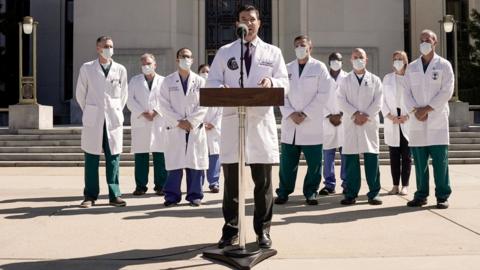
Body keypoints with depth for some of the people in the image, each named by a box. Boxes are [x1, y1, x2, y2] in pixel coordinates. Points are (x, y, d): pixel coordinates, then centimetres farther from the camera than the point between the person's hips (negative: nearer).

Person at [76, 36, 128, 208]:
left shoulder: (120, 70, 6)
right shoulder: (87, 68, 4)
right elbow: (80, 94, 12)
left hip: (114, 120, 1)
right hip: (93, 120, -1)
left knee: (113, 158, 2)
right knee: (91, 158, 1)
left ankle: (114, 195, 8)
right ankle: (90, 196, 8)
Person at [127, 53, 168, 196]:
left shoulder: (163, 81, 13)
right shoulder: (134, 81, 16)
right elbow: (130, 100, 6)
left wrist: (155, 112, -12)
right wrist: (142, 113, -8)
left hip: (159, 122, -1)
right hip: (140, 122, 1)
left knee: (160, 155, -3)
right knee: (140, 155, -1)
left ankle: (160, 185, 2)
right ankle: (140, 186, 4)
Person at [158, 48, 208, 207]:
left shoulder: (200, 81, 8)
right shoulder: (168, 81, 7)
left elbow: (203, 105, 1)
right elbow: (164, 105, 0)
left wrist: (190, 121, -9)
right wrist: (178, 121, -9)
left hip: (195, 128, 1)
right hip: (174, 128, 0)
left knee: (195, 163, 1)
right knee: (174, 164, -1)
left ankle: (195, 195, 8)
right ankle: (172, 195, 6)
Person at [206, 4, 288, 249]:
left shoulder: (273, 52, 12)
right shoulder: (224, 52, 11)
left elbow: (285, 83, 7)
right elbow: (212, 83, 6)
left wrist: (272, 82, -16)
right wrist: (222, 89, -17)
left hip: (262, 121, 0)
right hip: (232, 120, 0)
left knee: (263, 180, 4)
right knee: (231, 179, 3)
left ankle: (263, 230, 14)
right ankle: (230, 229, 13)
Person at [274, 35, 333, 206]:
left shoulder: (319, 67, 3)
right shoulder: (287, 69, 12)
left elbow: (324, 94, -5)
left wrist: (305, 114, -10)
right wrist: (290, 113, -9)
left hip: (312, 123, -2)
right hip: (290, 123, 2)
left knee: (314, 162, 0)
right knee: (287, 161, 4)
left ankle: (311, 193, 12)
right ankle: (283, 192, 14)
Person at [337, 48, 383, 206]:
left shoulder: (375, 80, 11)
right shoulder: (345, 81, 12)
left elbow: (378, 102, 2)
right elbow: (342, 101, 0)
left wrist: (366, 116, -10)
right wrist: (356, 114, -12)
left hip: (370, 124, 0)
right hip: (350, 124, 0)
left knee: (371, 158, -2)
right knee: (351, 160, -1)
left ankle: (374, 193, 3)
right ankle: (351, 194, 5)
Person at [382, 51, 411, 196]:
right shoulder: (387, 78, 11)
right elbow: (383, 99, 7)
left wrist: (407, 116, -12)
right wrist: (389, 116, -6)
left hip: (407, 121, -2)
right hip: (391, 122, 2)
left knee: (406, 155, 0)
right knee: (394, 155, 3)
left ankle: (405, 185, 4)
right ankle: (395, 185, 7)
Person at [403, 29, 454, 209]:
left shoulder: (444, 65, 5)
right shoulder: (411, 67, 15)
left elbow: (447, 91, -4)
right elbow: (407, 93, 9)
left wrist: (427, 109, -11)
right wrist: (415, 110, -8)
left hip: (437, 120, -3)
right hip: (417, 120, 3)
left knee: (440, 160, -4)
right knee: (419, 160, 4)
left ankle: (442, 196, 2)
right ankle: (421, 195, 11)